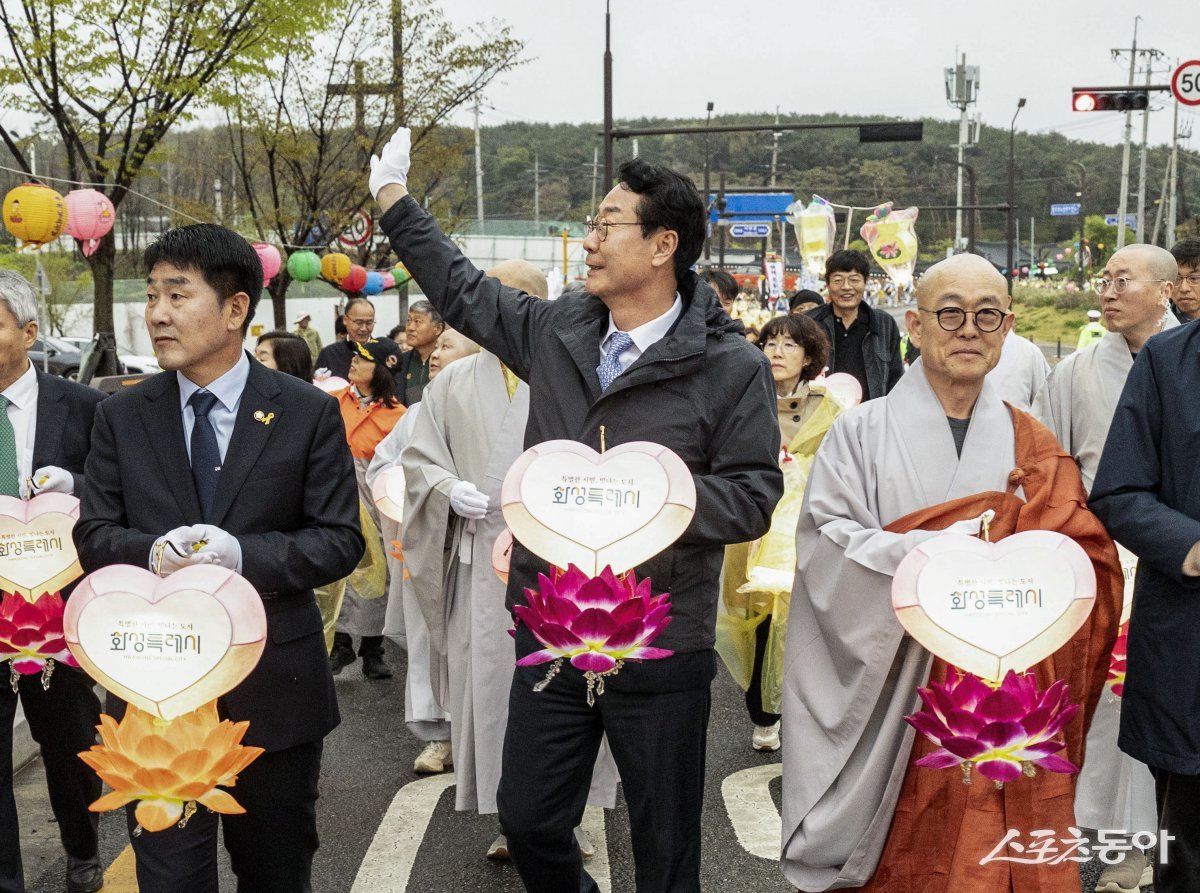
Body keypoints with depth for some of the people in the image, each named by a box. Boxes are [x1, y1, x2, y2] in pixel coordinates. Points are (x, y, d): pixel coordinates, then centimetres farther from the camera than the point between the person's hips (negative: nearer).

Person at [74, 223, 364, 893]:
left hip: (274, 684, -1)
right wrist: (152, 554, -19)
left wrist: (245, 556, -22)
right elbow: (95, 536, 5)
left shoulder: (309, 413, -3)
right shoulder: (121, 418, 4)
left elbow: (341, 540, -5)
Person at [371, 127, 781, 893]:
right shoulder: (554, 332, 5)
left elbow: (753, 497, -11)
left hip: (660, 651, -4)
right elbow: (463, 290, 20)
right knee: (528, 822, 15)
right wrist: (394, 198, 26)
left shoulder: (730, 367, -9)